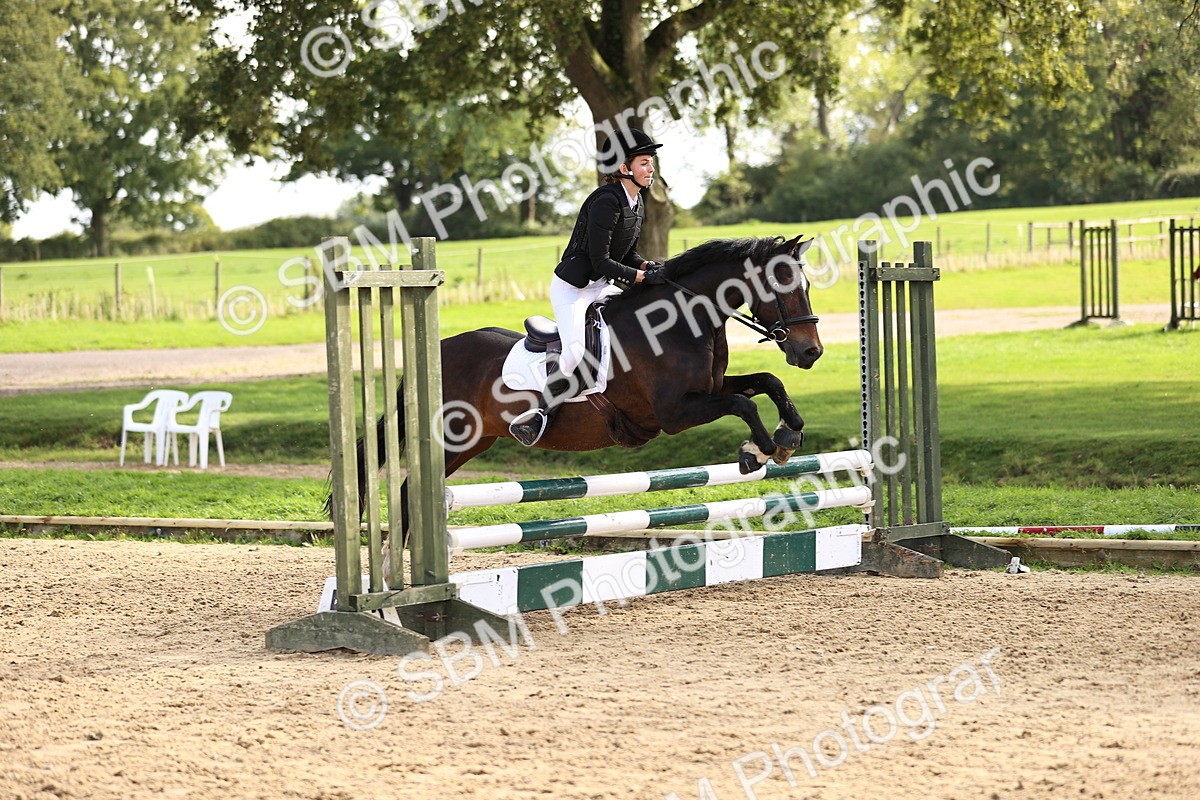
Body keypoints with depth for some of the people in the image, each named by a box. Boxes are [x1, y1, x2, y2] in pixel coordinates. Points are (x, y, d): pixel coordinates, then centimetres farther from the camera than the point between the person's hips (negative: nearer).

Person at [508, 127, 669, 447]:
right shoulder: (607, 201, -21)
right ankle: (542, 414, -11)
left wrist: (651, 266, -4)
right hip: (572, 287, -9)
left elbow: (628, 255, 16)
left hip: (602, 287, 9)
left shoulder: (637, 203, 8)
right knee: (575, 351, -26)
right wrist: (644, 276, -23)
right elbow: (600, 261, -24)